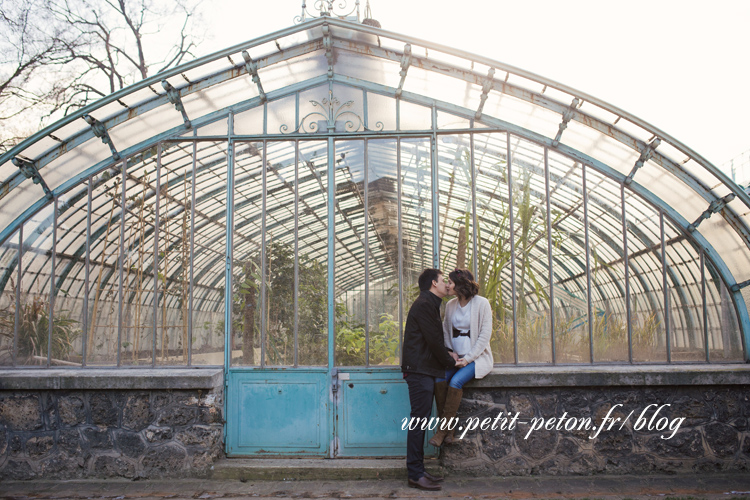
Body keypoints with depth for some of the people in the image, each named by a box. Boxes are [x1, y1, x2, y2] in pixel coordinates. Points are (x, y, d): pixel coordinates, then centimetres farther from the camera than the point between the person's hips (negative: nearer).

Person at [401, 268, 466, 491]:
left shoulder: (429, 305, 21)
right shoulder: (424, 305, -12)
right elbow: (433, 339, -15)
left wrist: (448, 355, 6)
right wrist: (451, 361, -4)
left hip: (424, 371, 10)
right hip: (419, 370, -10)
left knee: (420, 420, 11)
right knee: (419, 420, -9)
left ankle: (418, 470, 16)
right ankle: (415, 474, -6)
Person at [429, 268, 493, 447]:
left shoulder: (481, 303, -7)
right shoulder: (450, 305, 11)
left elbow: (485, 335, -10)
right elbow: (446, 331, 18)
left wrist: (467, 358, -16)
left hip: (478, 357, -5)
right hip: (456, 357, 5)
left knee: (456, 381, -30)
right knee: (440, 379, -24)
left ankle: (443, 429, -21)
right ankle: (449, 430, -19)